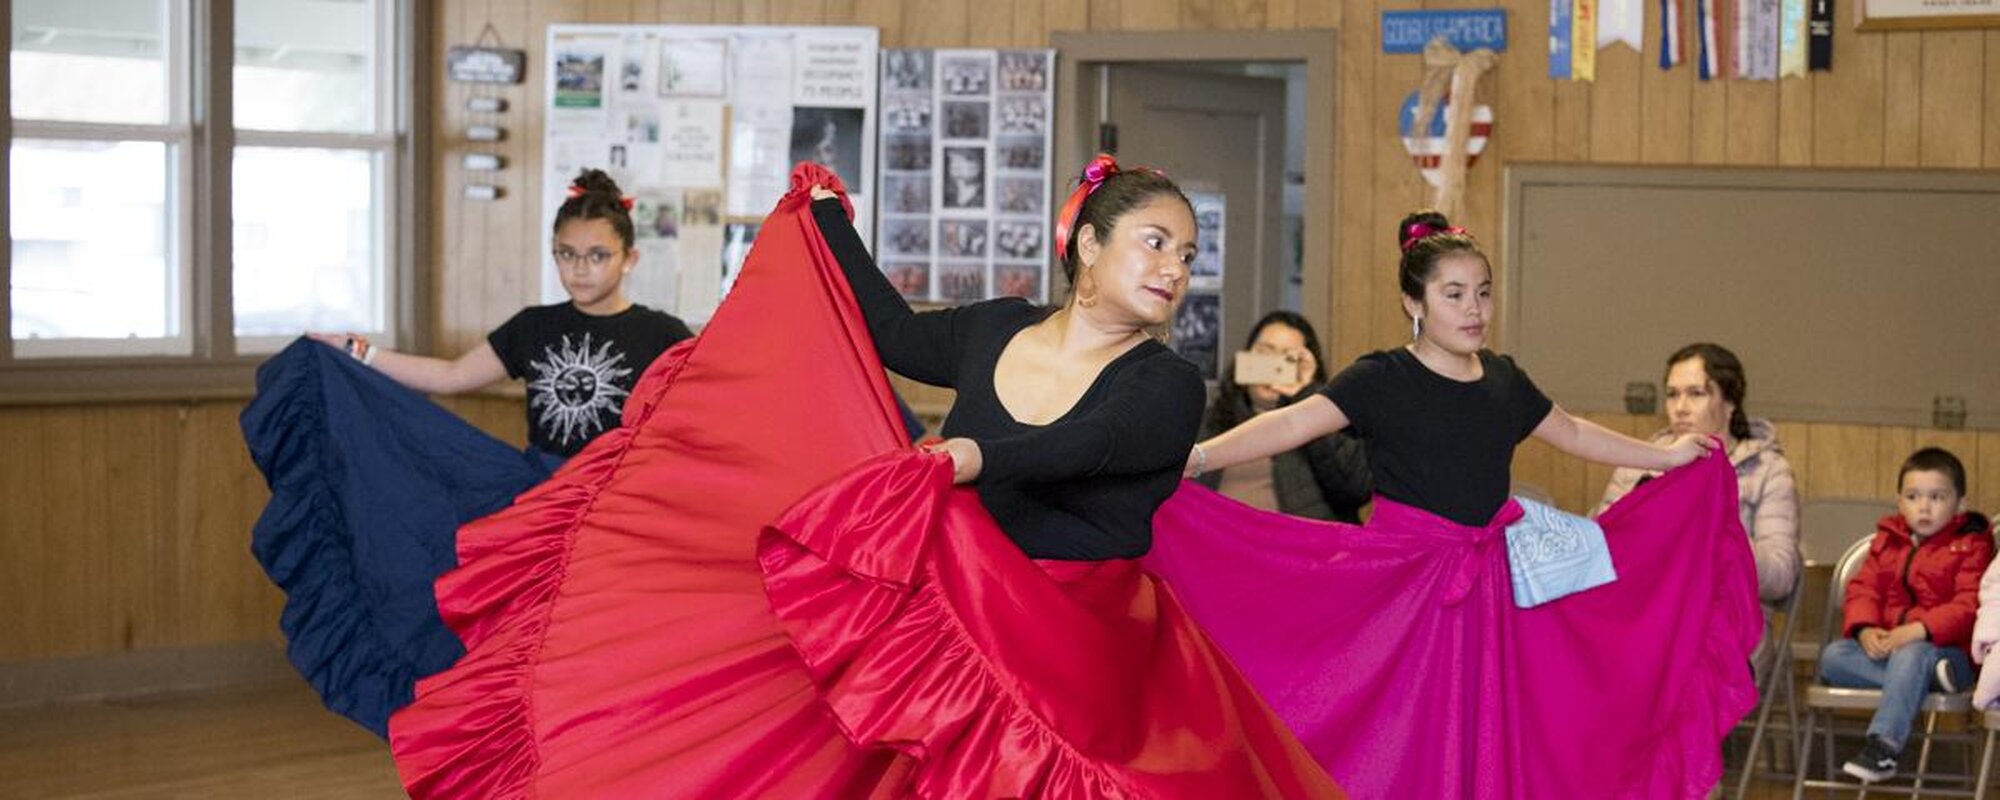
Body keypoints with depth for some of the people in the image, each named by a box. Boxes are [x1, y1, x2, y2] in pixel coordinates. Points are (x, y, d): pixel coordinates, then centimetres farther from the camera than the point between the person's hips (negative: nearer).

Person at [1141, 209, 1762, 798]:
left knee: (1490, 745, 6)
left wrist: (1666, 456, 30)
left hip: (1496, 591, 5)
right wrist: (1195, 457, -34)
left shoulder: (1502, 379, 9)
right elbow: (1293, 424, -20)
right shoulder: (1381, 381, -8)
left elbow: (1574, 434, 25)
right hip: (1403, 590, -5)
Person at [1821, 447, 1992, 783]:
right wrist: (1865, 630, -13)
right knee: (1833, 656, -19)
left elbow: (1969, 607, -12)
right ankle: (1920, 680, -32)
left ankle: (1883, 747, -43)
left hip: (1948, 649, -6)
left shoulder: (1971, 546, -1)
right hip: (1884, 647, 6)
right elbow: (1863, 589, 9)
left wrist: (1918, 630, -26)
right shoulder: (1886, 541, 16)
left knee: (1911, 657, -39)